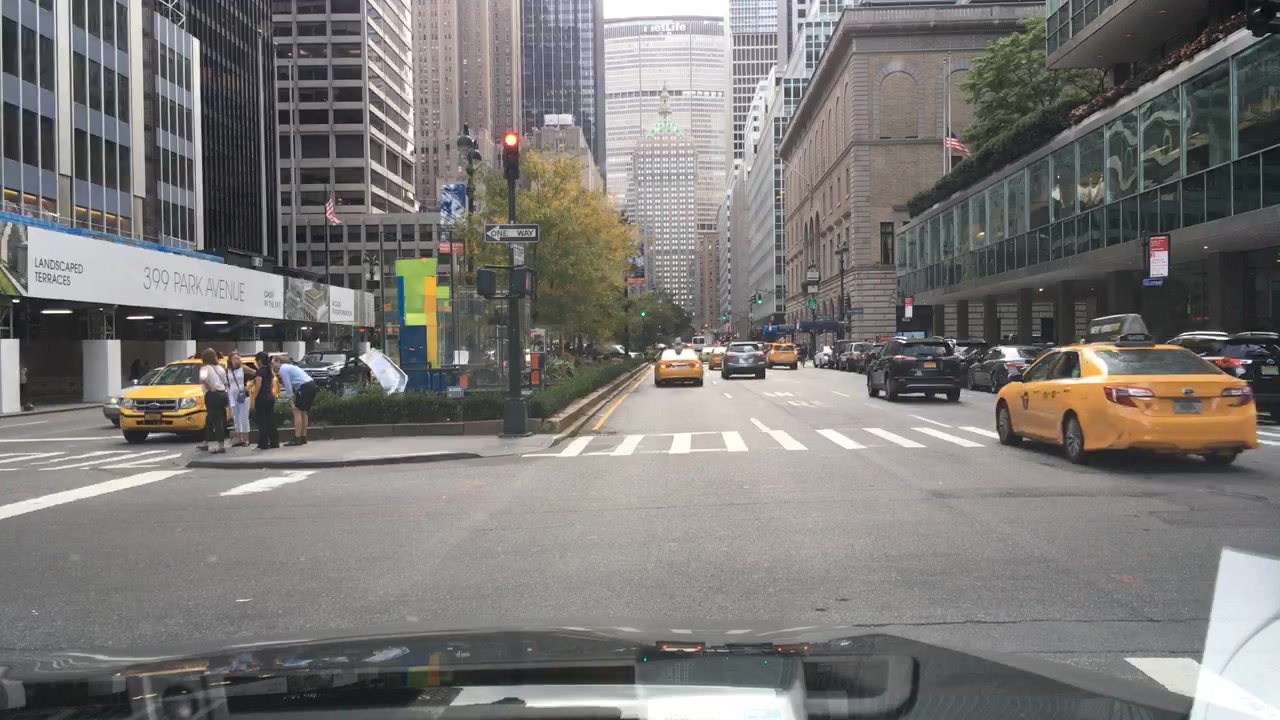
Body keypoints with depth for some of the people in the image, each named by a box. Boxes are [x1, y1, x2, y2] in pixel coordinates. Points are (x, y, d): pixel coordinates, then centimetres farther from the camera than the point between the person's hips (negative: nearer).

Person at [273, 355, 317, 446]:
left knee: (297, 412, -7)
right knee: (303, 412, 15)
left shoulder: (283, 369, -7)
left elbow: (288, 386, -11)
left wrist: (290, 398, -7)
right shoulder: (288, 366, 24)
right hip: (311, 386, 10)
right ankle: (303, 438, 17)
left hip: (305, 388, -10)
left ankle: (297, 439, -9)